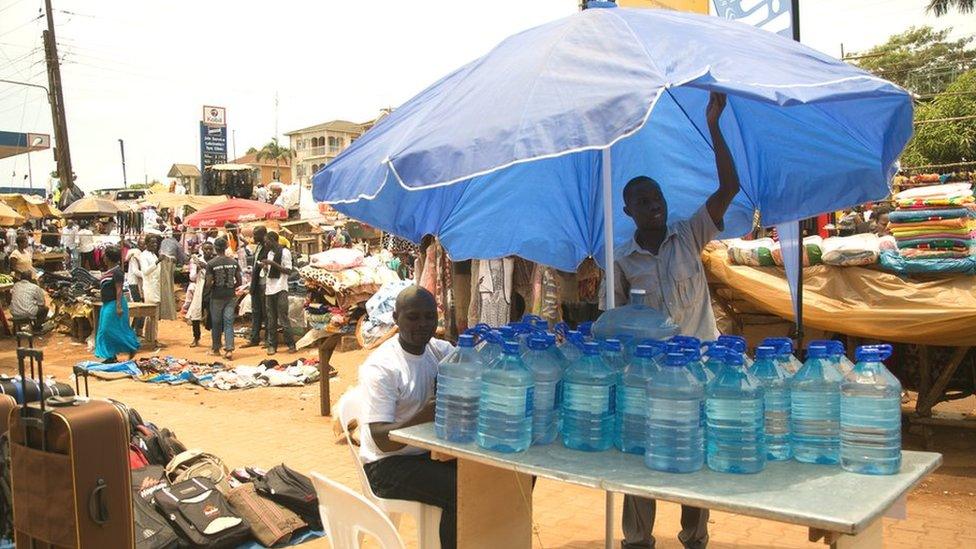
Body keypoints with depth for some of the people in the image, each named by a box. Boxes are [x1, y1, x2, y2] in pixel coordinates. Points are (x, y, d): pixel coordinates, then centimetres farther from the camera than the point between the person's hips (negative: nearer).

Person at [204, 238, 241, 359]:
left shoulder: (211, 264, -9)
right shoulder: (234, 262, 1)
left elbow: (209, 283, -10)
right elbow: (239, 282, 3)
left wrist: (205, 292, 9)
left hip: (217, 296, -2)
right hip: (231, 296, 2)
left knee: (216, 324, 11)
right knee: (229, 323, 2)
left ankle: (216, 349, 23)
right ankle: (229, 349, -9)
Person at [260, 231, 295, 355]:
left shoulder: (284, 252, -6)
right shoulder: (270, 253, 16)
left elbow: (288, 271, -12)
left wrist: (272, 263, -17)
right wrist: (265, 267, 2)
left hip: (280, 289, -7)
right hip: (269, 290, 7)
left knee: (283, 318, -6)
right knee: (271, 320, 7)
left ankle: (290, 344, 2)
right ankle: (272, 345, 12)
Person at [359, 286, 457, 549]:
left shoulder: (442, 350, 2)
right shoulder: (380, 367, -17)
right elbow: (382, 441, -22)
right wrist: (428, 414, -37)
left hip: (435, 450, 7)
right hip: (389, 463, -6)